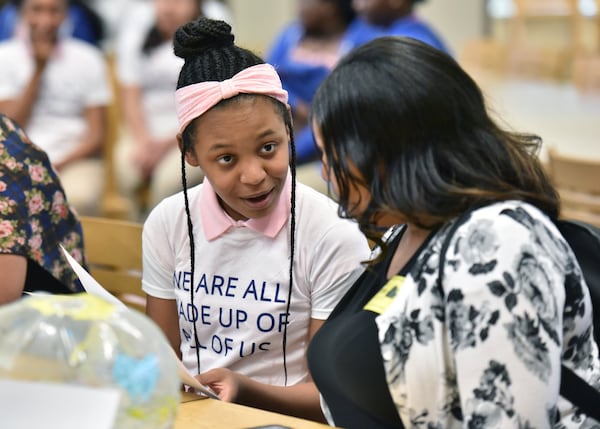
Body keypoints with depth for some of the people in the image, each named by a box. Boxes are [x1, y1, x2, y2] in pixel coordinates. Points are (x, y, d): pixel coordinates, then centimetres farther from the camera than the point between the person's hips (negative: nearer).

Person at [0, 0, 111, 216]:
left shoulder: (87, 58, 7)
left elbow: (97, 135, 3)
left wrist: (59, 165, -13)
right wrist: (38, 70, -5)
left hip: (76, 160, 0)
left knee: (78, 199, -33)